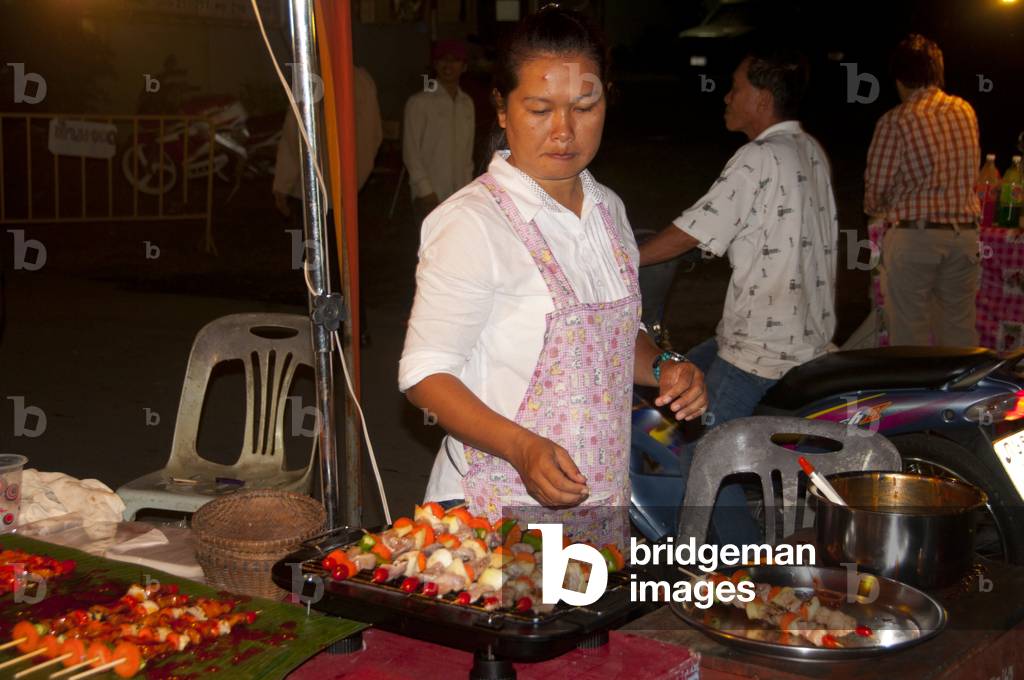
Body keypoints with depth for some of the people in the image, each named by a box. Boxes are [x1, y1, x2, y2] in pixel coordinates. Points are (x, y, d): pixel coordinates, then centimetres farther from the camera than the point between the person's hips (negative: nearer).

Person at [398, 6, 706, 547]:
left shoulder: (607, 209, 7)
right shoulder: (470, 223, -16)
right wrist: (522, 448, -29)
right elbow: (425, 372, -16)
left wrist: (661, 368, 0)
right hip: (500, 506, -6)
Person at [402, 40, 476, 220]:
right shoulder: (419, 102, -4)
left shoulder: (467, 103, 11)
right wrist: (425, 191, -9)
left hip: (460, 194, 5)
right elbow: (411, 152, -5)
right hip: (431, 196, -5)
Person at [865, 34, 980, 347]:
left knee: (910, 332, 1)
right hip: (964, 231, 5)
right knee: (960, 326, 12)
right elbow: (972, 172, 14)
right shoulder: (965, 111, 7)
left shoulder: (895, 121, -10)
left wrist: (878, 209, 14)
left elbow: (876, 188, -7)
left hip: (914, 235, -5)